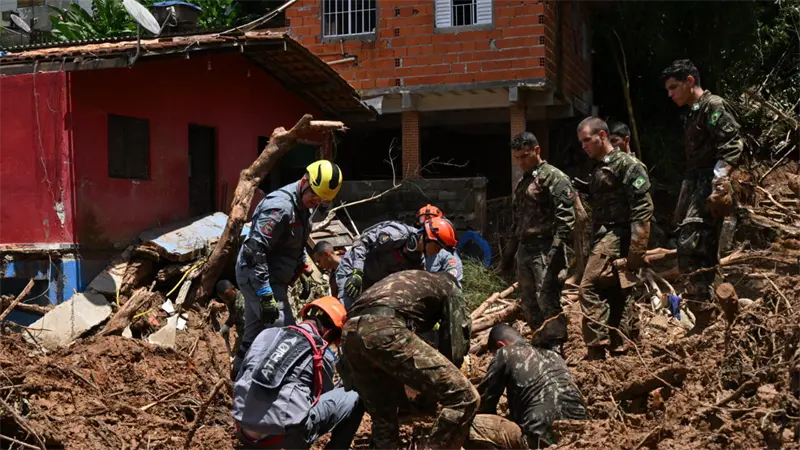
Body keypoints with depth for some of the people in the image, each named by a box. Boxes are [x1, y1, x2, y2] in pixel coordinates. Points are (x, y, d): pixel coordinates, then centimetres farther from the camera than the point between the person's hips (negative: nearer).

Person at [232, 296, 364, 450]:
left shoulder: (267, 334, 15)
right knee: (354, 398, 11)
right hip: (284, 433, -5)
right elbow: (324, 394, 22)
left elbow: (244, 374, 20)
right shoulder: (321, 354, 6)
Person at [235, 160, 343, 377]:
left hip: (268, 278, 10)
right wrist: (265, 295, -30)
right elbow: (254, 251, -29)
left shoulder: (303, 206, 7)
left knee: (254, 337, 17)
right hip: (257, 278, -10)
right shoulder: (279, 207, -25)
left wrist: (302, 273, 19)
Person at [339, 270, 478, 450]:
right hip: (385, 329, -7)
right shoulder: (449, 288, 27)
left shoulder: (405, 280, 43)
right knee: (463, 396, -2)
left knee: (383, 416, 25)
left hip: (350, 331, 8)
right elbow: (457, 345, 18)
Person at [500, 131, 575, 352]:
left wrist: (557, 247, -24)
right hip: (525, 250, 9)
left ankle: (554, 348, -12)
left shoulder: (553, 177, -6)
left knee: (548, 300, -14)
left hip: (546, 249, -9)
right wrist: (509, 253, 25)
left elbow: (565, 216, -15)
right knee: (529, 303, 11)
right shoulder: (522, 183, 21)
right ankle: (540, 344, 19)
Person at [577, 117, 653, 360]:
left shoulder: (626, 164, -7)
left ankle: (597, 349, -19)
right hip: (602, 237, 10)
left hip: (616, 234, -10)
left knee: (589, 287, -18)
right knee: (612, 294, 11)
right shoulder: (597, 169, 21)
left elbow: (643, 207, -15)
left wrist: (637, 248, -23)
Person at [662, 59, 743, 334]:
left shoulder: (712, 106, -7)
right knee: (704, 250, 11)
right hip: (695, 186, 10)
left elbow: (732, 145, -18)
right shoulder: (692, 114, 20)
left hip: (709, 186, -10)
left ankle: (704, 315, -15)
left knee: (690, 245, -17)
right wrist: (683, 203, 19)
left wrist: (719, 184, -27)